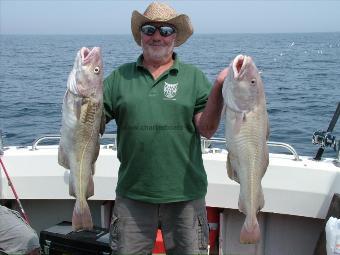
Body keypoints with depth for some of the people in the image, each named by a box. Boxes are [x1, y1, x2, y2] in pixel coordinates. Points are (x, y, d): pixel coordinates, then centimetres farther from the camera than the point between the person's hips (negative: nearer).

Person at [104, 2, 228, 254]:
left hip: (185, 194, 0)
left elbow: (207, 129, -4)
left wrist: (218, 89, -16)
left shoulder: (193, 77, 4)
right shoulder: (119, 77, 6)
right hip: (132, 195, 1)